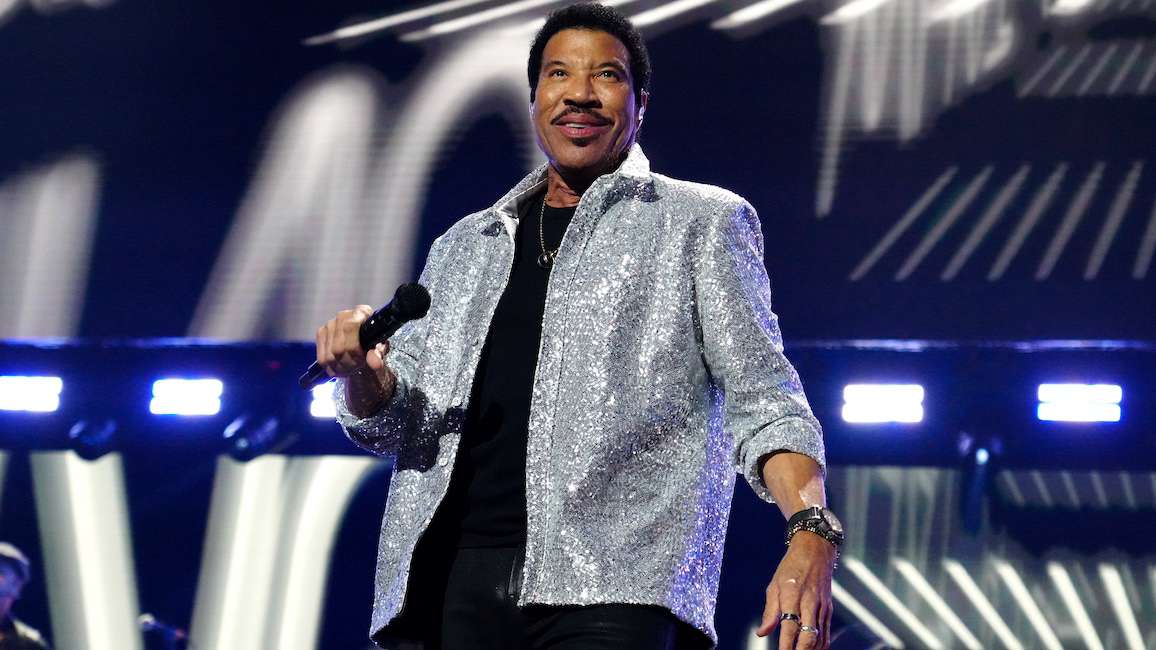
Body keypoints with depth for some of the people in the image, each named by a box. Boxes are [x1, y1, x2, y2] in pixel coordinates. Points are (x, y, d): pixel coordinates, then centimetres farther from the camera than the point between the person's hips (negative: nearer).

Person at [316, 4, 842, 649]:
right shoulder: (466, 246, 24)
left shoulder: (703, 223, 13)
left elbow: (761, 400, 5)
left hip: (612, 591, -4)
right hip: (453, 584, 4)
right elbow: (393, 421, 20)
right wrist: (362, 372, -4)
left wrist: (812, 529, -13)